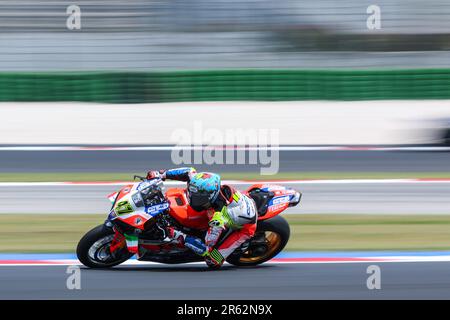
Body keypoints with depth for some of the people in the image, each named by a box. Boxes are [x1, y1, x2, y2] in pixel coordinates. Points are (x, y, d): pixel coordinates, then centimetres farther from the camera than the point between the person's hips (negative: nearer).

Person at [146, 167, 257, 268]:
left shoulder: (218, 219, -43)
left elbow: (206, 248, -35)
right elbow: (190, 172, -7)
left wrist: (180, 237, -38)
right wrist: (162, 174, -13)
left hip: (244, 228, -7)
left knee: (212, 262, -15)